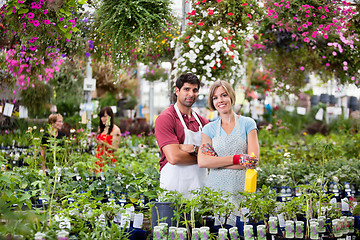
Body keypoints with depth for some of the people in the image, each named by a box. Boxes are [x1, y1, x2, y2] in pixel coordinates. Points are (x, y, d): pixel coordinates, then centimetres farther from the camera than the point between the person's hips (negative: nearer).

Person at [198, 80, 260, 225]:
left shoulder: (247, 124, 4)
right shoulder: (209, 129, 8)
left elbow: (254, 160, -7)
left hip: (241, 188, -1)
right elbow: (202, 162, -7)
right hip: (215, 188, 1)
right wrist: (236, 158, -15)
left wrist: (216, 160, -7)